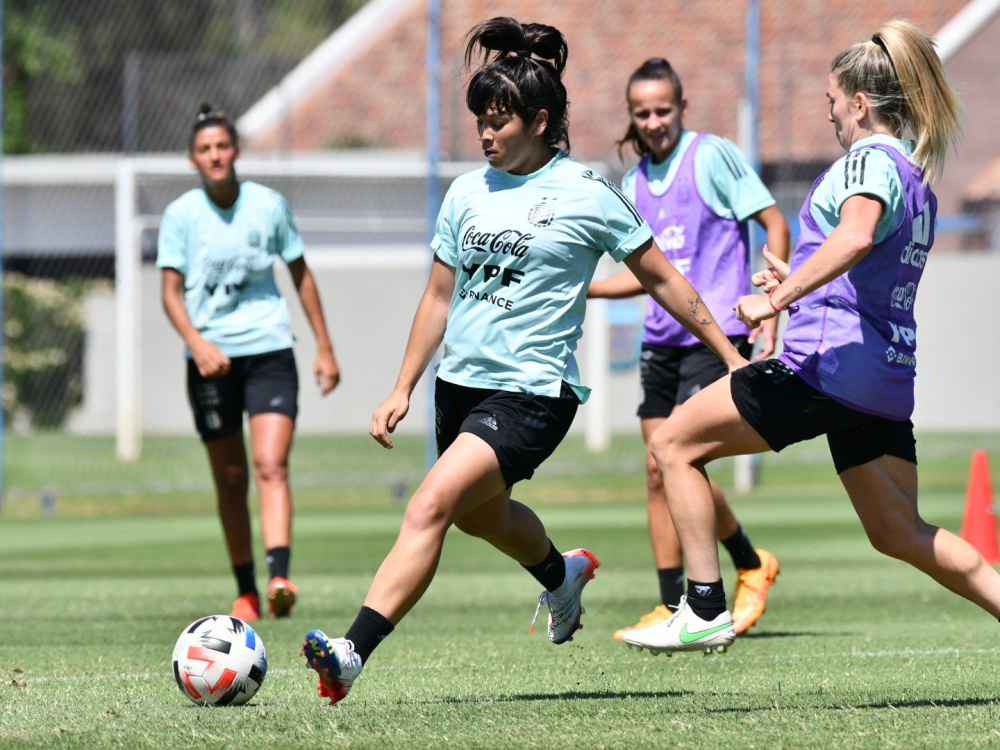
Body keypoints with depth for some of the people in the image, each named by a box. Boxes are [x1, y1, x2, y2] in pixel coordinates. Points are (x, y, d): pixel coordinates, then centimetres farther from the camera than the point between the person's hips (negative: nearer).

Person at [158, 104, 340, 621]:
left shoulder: (269, 205, 2)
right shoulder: (180, 215, 0)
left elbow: (301, 274, 13)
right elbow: (171, 292, -3)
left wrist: (324, 347, 11)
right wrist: (197, 343, -21)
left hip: (269, 351, -1)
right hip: (211, 360, 1)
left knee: (271, 466, -18)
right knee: (230, 480, 7)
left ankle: (280, 578, -30)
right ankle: (246, 592, 19)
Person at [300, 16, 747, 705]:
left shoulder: (586, 195, -7)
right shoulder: (468, 194, 8)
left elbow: (663, 280, 2)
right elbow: (439, 296, 16)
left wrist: (730, 356, 4)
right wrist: (403, 389, 13)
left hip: (532, 393, -7)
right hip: (461, 383, 7)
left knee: (432, 504, -23)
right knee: (481, 514, 26)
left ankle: (352, 654, -29)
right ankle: (563, 575, 59)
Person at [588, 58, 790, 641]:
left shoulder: (712, 155, -6)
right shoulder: (636, 183, 13)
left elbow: (775, 224, -4)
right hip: (663, 338, 7)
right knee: (658, 470, 2)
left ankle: (752, 565, 8)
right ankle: (672, 606, 7)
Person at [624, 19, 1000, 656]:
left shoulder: (869, 159, -9)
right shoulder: (918, 181, 20)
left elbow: (857, 234, -31)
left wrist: (778, 299, -32)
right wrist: (800, 285, 41)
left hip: (830, 362, -9)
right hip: (888, 380, 9)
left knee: (674, 443, 0)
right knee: (900, 533, 13)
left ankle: (706, 612, -4)